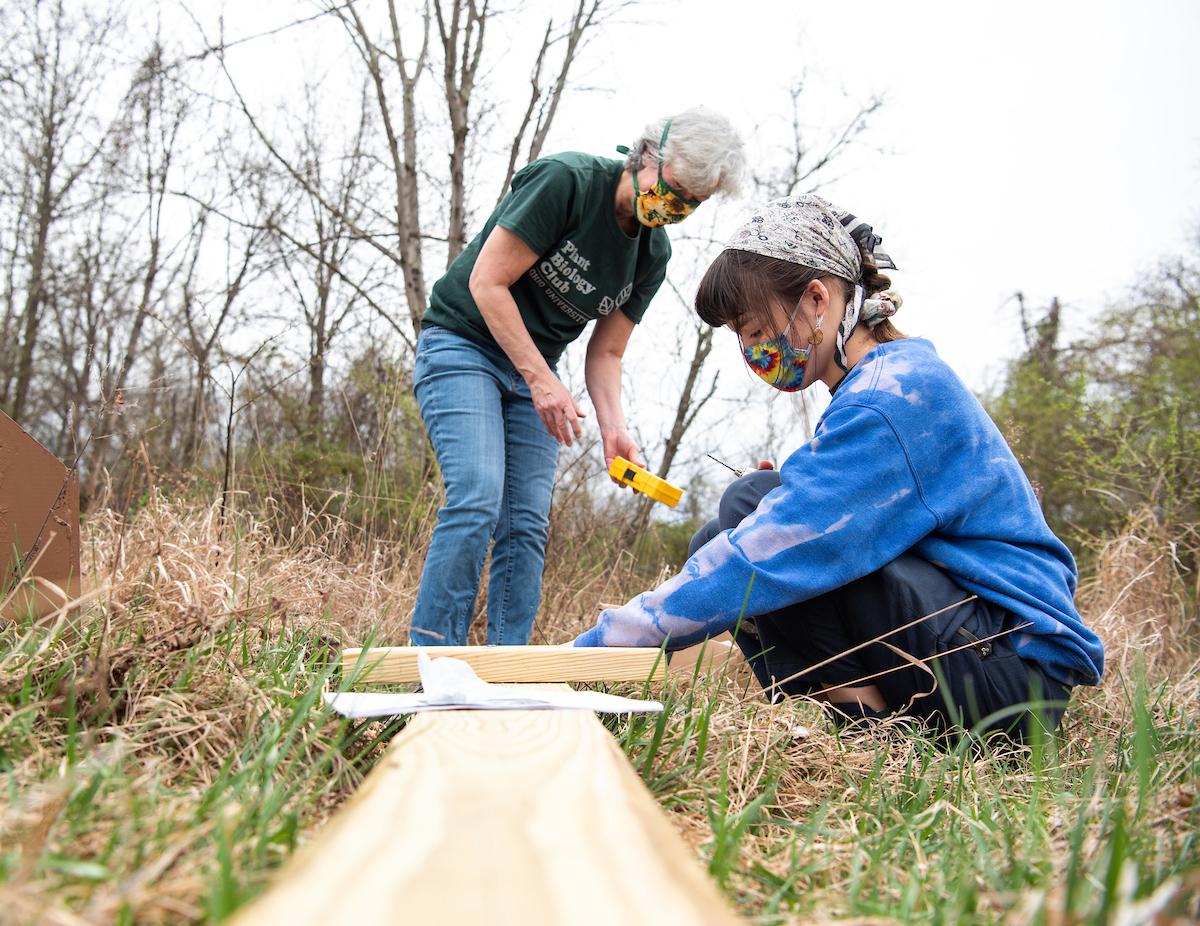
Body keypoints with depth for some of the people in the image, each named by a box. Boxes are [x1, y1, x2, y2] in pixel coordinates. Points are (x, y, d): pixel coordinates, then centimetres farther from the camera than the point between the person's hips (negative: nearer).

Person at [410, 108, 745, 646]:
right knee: (477, 501, -21)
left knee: (528, 526, -4)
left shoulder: (653, 255, 2)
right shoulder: (567, 180, -18)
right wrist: (542, 380, -23)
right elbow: (487, 282, -20)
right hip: (461, 345, -6)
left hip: (534, 370, 6)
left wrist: (613, 427, -13)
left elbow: (605, 354, 4)